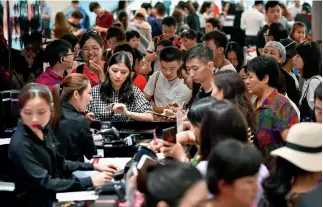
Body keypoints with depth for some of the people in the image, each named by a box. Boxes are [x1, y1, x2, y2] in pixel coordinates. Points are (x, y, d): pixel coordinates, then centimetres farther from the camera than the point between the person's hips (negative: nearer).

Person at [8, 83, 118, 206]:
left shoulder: (45, 129, 1)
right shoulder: (20, 144, -22)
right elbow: (44, 183, -25)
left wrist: (94, 167, 3)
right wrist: (89, 182, -27)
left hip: (56, 196, 7)